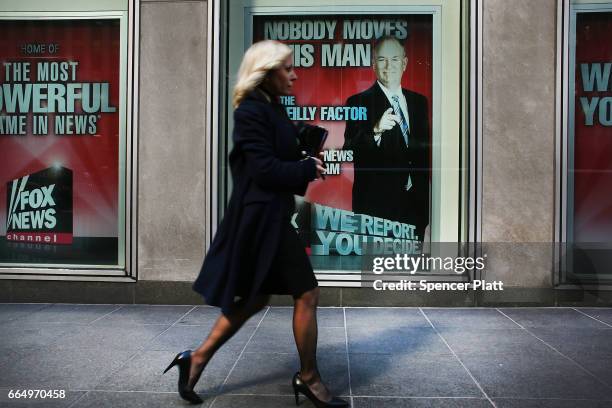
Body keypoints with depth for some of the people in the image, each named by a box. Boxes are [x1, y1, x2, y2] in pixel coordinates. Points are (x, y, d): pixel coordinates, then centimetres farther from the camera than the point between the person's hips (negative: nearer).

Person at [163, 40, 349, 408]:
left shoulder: (271, 108, 15)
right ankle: (309, 378, 18)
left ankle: (198, 359, 25)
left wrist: (306, 165, 0)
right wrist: (309, 170, -9)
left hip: (268, 216, 10)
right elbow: (265, 169, -20)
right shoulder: (252, 111, -15)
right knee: (307, 294, 0)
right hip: (264, 216, -10)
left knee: (256, 298, 17)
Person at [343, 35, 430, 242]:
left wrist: (424, 197, 13)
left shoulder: (419, 101, 12)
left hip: (415, 203, 5)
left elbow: (425, 149, 17)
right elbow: (350, 152, -14)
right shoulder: (359, 102, -5)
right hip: (376, 204, -5)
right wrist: (376, 130, -31)